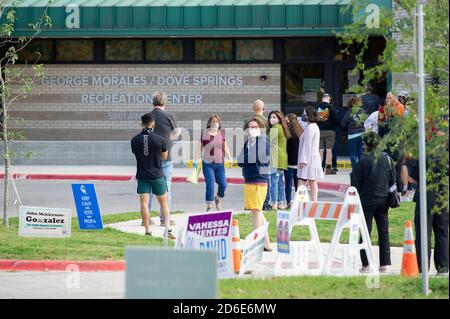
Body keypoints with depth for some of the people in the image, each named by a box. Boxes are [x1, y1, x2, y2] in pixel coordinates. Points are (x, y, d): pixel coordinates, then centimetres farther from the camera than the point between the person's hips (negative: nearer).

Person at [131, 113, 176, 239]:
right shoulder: (159, 140, -9)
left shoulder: (135, 140, -4)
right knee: (163, 202, 10)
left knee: (144, 202, 1)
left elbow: (135, 154, 9)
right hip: (157, 175, -1)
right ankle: (168, 230, 7)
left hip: (142, 175, 1)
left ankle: (147, 231, -5)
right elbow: (164, 156, 4)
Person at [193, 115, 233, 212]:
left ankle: (218, 199, 28)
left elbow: (225, 147, 15)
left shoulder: (222, 133, 6)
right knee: (210, 185, -8)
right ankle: (209, 206, 1)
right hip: (208, 164, -3)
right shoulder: (204, 134, -2)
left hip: (220, 164, 3)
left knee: (223, 185, -2)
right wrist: (196, 161, -3)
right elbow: (199, 148, 1)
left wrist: (230, 159, 13)